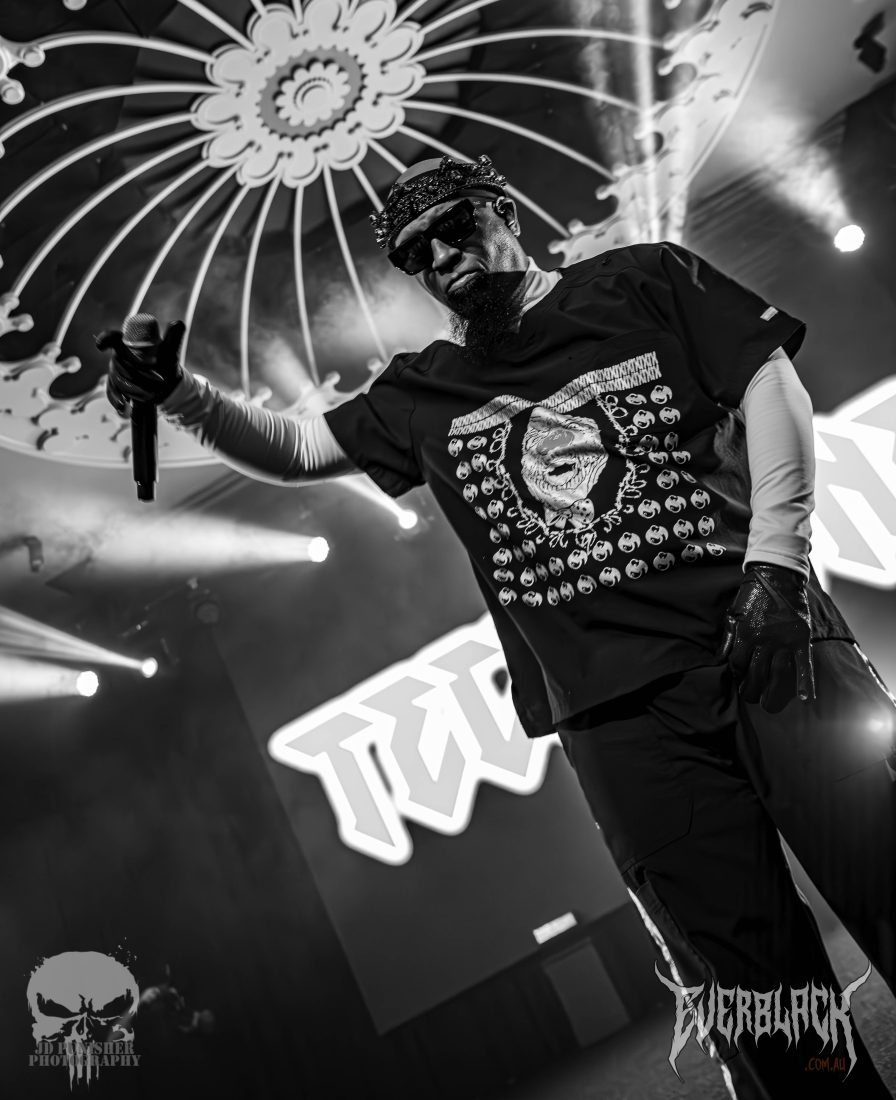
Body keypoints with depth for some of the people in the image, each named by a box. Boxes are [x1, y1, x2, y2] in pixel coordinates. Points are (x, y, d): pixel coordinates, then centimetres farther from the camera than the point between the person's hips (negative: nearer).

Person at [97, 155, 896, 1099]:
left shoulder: (641, 280, 12)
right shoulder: (424, 394, 19)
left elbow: (773, 388, 5)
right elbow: (291, 449, 22)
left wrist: (774, 560, -7)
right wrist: (178, 394, 4)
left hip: (759, 638, -1)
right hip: (618, 713, 1)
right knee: (760, 990, 1)